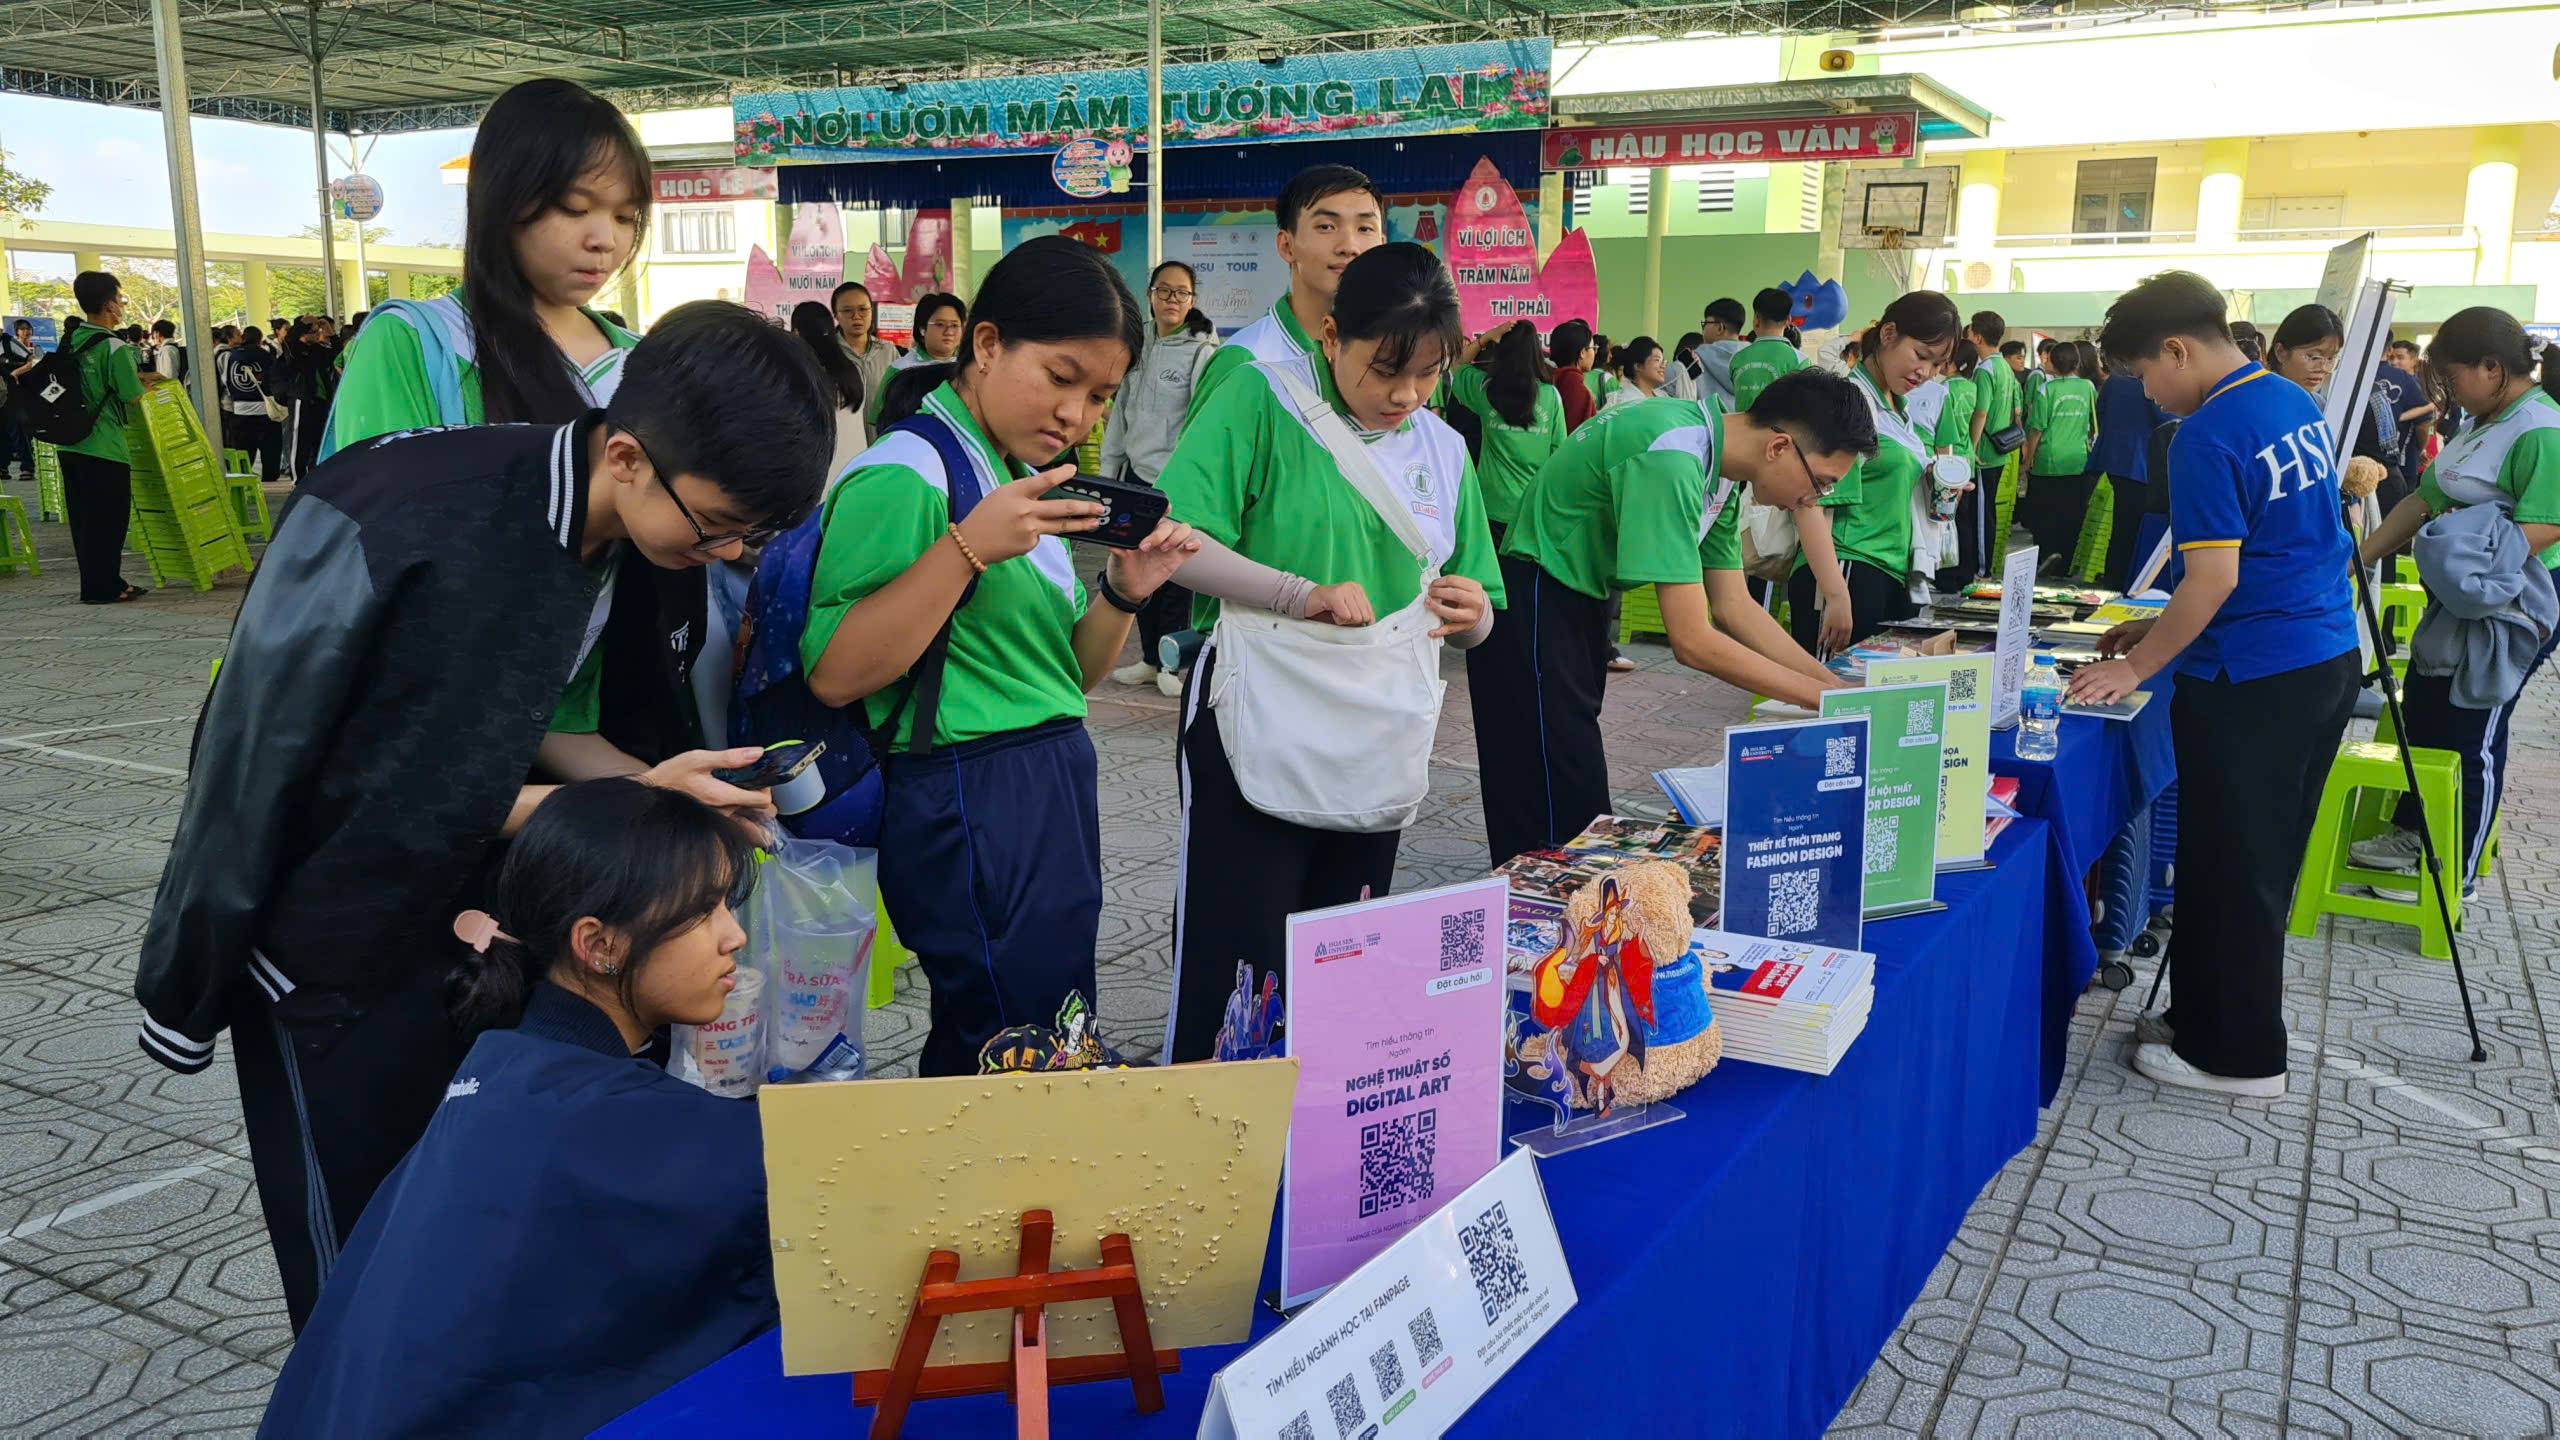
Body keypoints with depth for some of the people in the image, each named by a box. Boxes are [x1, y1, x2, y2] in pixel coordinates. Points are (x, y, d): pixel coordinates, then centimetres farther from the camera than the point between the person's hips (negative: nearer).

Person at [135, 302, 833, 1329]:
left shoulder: (626, 550, -8)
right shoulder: (390, 518, -27)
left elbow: (480, 763, 2)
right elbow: (248, 762, -17)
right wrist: (186, 991, -8)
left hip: (473, 936, 5)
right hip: (330, 964, -5)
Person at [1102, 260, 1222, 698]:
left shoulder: (1202, 352, -7)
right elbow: (1121, 410, 16)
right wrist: (1109, 468, 13)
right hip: (1137, 477, 6)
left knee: (1173, 574, -2)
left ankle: (1174, 661, 12)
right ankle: (1150, 658, 23)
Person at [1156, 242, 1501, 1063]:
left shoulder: (1442, 450, 11)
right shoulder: (1261, 403, -6)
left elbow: (1474, 620, 16)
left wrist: (1470, 614, -8)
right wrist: (1303, 596, -24)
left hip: (1378, 750, 6)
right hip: (1258, 743, -5)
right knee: (1225, 972, -4)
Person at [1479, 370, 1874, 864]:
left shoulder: (1721, 468, 2)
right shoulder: (1671, 461, -29)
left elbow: (1733, 606, 8)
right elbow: (1693, 641, -29)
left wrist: (1837, 686, 1)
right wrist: (1824, 696, -21)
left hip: (1582, 599, 10)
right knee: (1563, 818, -9)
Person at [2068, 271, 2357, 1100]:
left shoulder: (2209, 438, -19)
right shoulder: (2297, 405, 10)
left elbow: (2215, 579, -21)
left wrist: (2137, 667, -12)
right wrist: (2166, 628, 18)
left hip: (2252, 685, -9)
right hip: (2327, 663, 9)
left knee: (2230, 870, 3)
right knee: (2266, 861, 17)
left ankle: (2238, 1055, 13)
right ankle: (2212, 1015, 30)